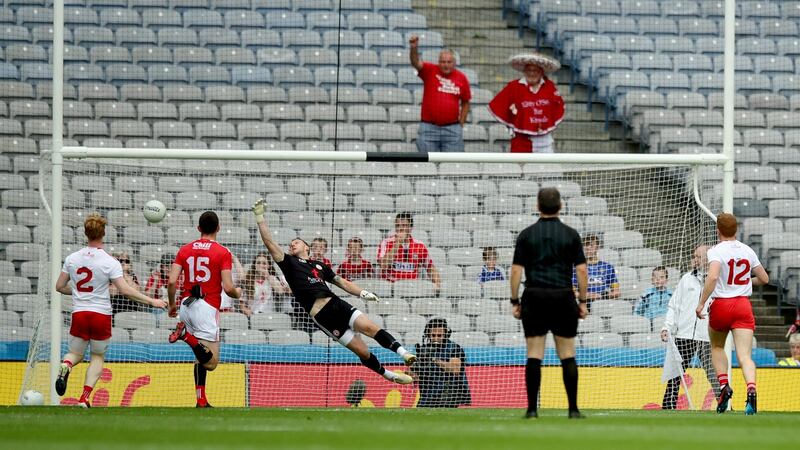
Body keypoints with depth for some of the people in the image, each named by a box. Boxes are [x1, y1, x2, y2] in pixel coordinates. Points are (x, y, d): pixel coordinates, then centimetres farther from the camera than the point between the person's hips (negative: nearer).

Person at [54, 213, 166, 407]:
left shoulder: (72, 259, 2)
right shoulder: (109, 262, -11)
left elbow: (59, 286, 9)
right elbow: (124, 290, -16)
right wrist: (151, 301, -11)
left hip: (79, 313, 2)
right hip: (101, 315, -2)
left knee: (75, 354, 17)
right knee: (97, 358, 13)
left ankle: (65, 366, -21)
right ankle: (84, 399, -1)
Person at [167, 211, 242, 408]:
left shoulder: (185, 250, 8)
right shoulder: (223, 253, -3)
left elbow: (172, 281, 2)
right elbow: (228, 288, -9)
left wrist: (172, 304, 18)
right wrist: (237, 293, 15)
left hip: (186, 305, 5)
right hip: (207, 308, -5)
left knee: (202, 357, 17)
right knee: (210, 362, -5)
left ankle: (201, 400, 5)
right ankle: (187, 335, -27)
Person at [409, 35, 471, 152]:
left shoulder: (461, 78, 3)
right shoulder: (430, 71, -1)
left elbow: (465, 103, 13)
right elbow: (416, 63, -19)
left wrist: (461, 124, 7)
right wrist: (414, 48, -39)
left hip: (452, 128, 1)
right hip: (429, 127, -1)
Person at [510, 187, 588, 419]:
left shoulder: (527, 235, 3)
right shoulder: (570, 235, 3)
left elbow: (516, 270, 0)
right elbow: (582, 270, 0)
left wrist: (515, 301, 7)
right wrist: (582, 301, 7)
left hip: (534, 297, 0)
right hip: (563, 296, 0)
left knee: (534, 355, 1)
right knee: (567, 356, 4)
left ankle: (532, 408, -4)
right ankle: (573, 408, 1)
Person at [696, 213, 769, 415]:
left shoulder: (716, 251, -8)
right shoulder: (747, 251, 8)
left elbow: (712, 277, -25)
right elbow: (764, 279, 16)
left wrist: (701, 303, -19)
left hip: (721, 305, -2)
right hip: (743, 305, 2)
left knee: (717, 347, 24)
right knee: (744, 355, -7)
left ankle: (724, 385, 8)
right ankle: (751, 389, -31)